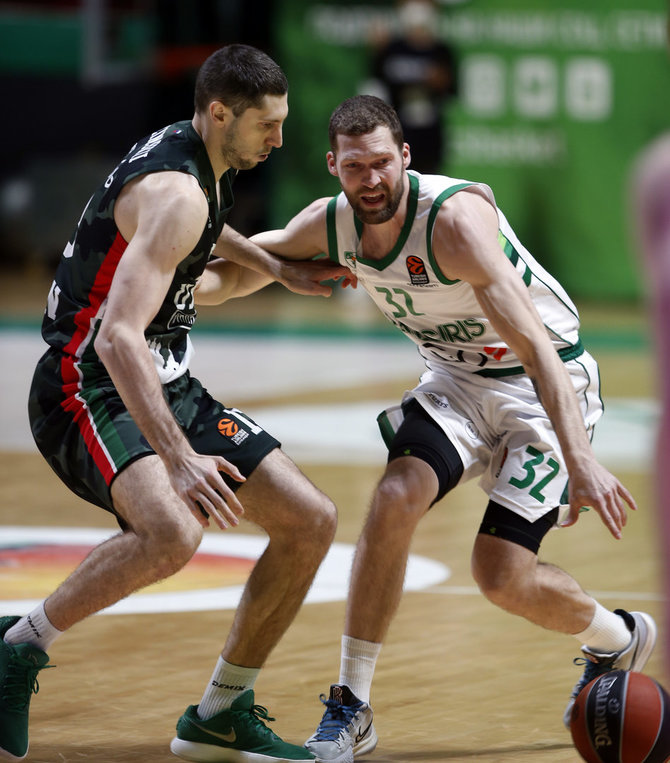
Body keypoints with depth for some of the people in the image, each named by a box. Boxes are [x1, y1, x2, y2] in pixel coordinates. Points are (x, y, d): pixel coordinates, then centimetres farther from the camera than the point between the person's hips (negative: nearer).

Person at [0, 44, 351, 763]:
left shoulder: (193, 164, 9)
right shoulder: (178, 194, -22)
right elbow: (118, 337, -33)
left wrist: (276, 269, 12)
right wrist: (179, 457, -41)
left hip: (167, 387, 10)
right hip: (91, 390, -10)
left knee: (310, 521, 4)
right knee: (172, 533, -37)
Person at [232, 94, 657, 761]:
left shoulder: (455, 218, -32)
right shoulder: (328, 225, -11)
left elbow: (535, 347, -37)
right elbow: (256, 255, 14)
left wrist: (580, 462, -46)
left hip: (548, 383, -5)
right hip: (456, 380, 5)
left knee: (501, 575, -12)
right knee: (394, 500, -21)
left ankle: (618, 640, 22)